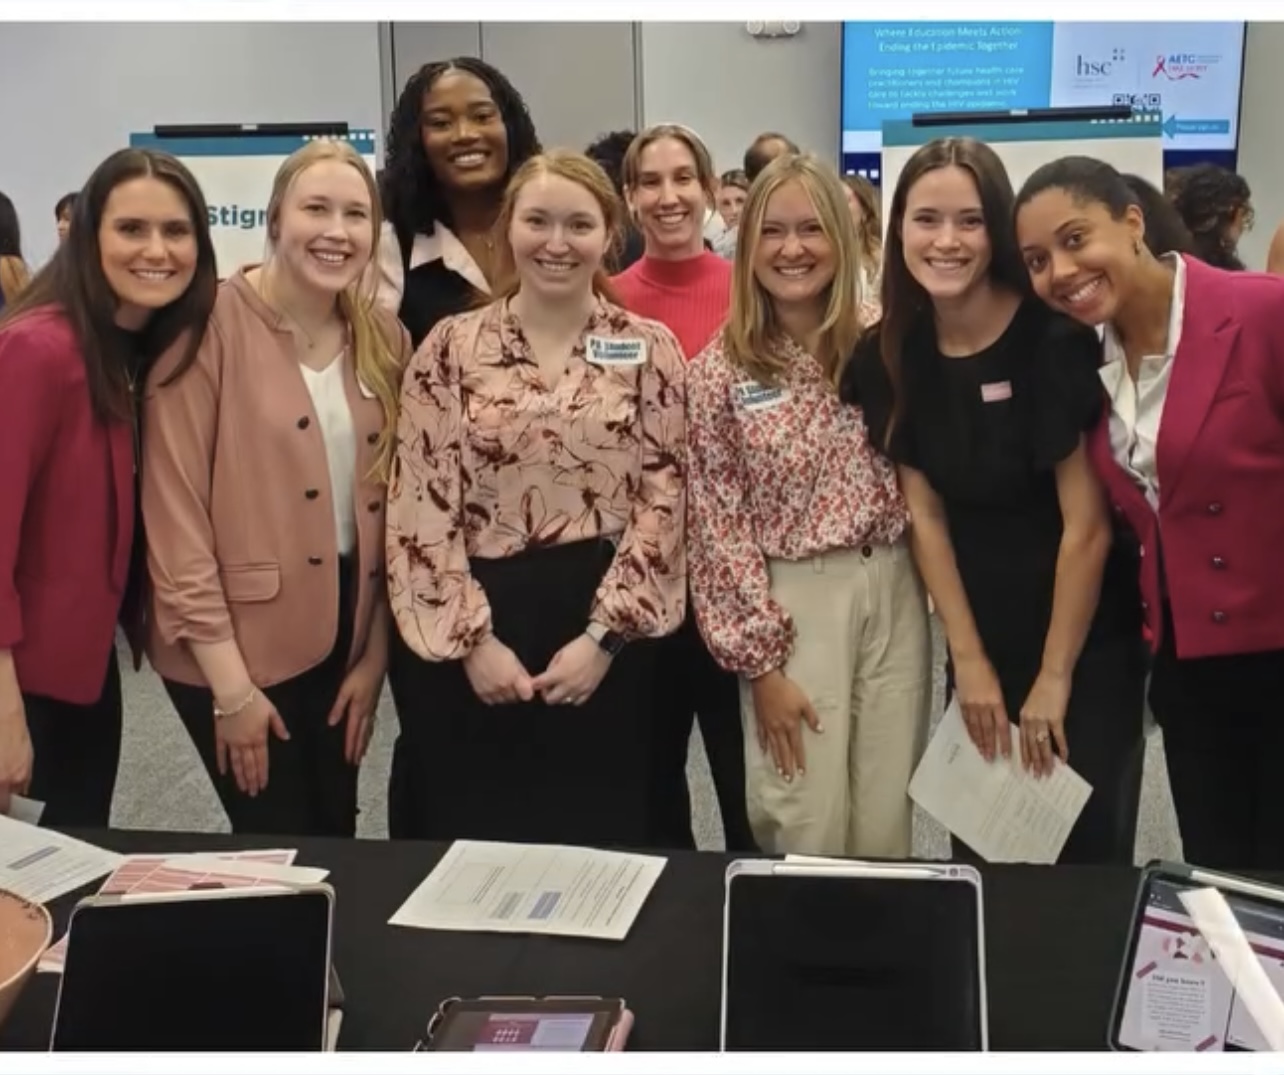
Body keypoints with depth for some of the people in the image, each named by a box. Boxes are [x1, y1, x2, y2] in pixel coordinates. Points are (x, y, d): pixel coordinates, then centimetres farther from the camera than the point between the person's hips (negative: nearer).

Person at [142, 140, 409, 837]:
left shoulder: (386, 342, 4)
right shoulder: (213, 326, -13)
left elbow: (393, 506, 8)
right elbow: (174, 509, -15)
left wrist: (376, 653, 6)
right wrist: (229, 681, -15)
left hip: (342, 636, 5)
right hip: (236, 646, -5)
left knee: (336, 838, 17)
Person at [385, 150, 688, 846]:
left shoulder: (648, 349, 2)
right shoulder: (450, 348, 1)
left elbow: (663, 501, -2)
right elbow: (421, 506, -2)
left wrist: (603, 634, -9)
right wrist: (472, 638, -8)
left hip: (606, 631, 0)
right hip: (475, 635, 0)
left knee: (598, 840, 10)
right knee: (474, 842, 10)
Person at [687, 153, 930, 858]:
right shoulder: (719, 370, -5)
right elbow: (719, 525, -5)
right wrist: (760, 658, -8)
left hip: (894, 590, 3)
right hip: (794, 603, -3)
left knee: (887, 826, 11)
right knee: (807, 833, 2)